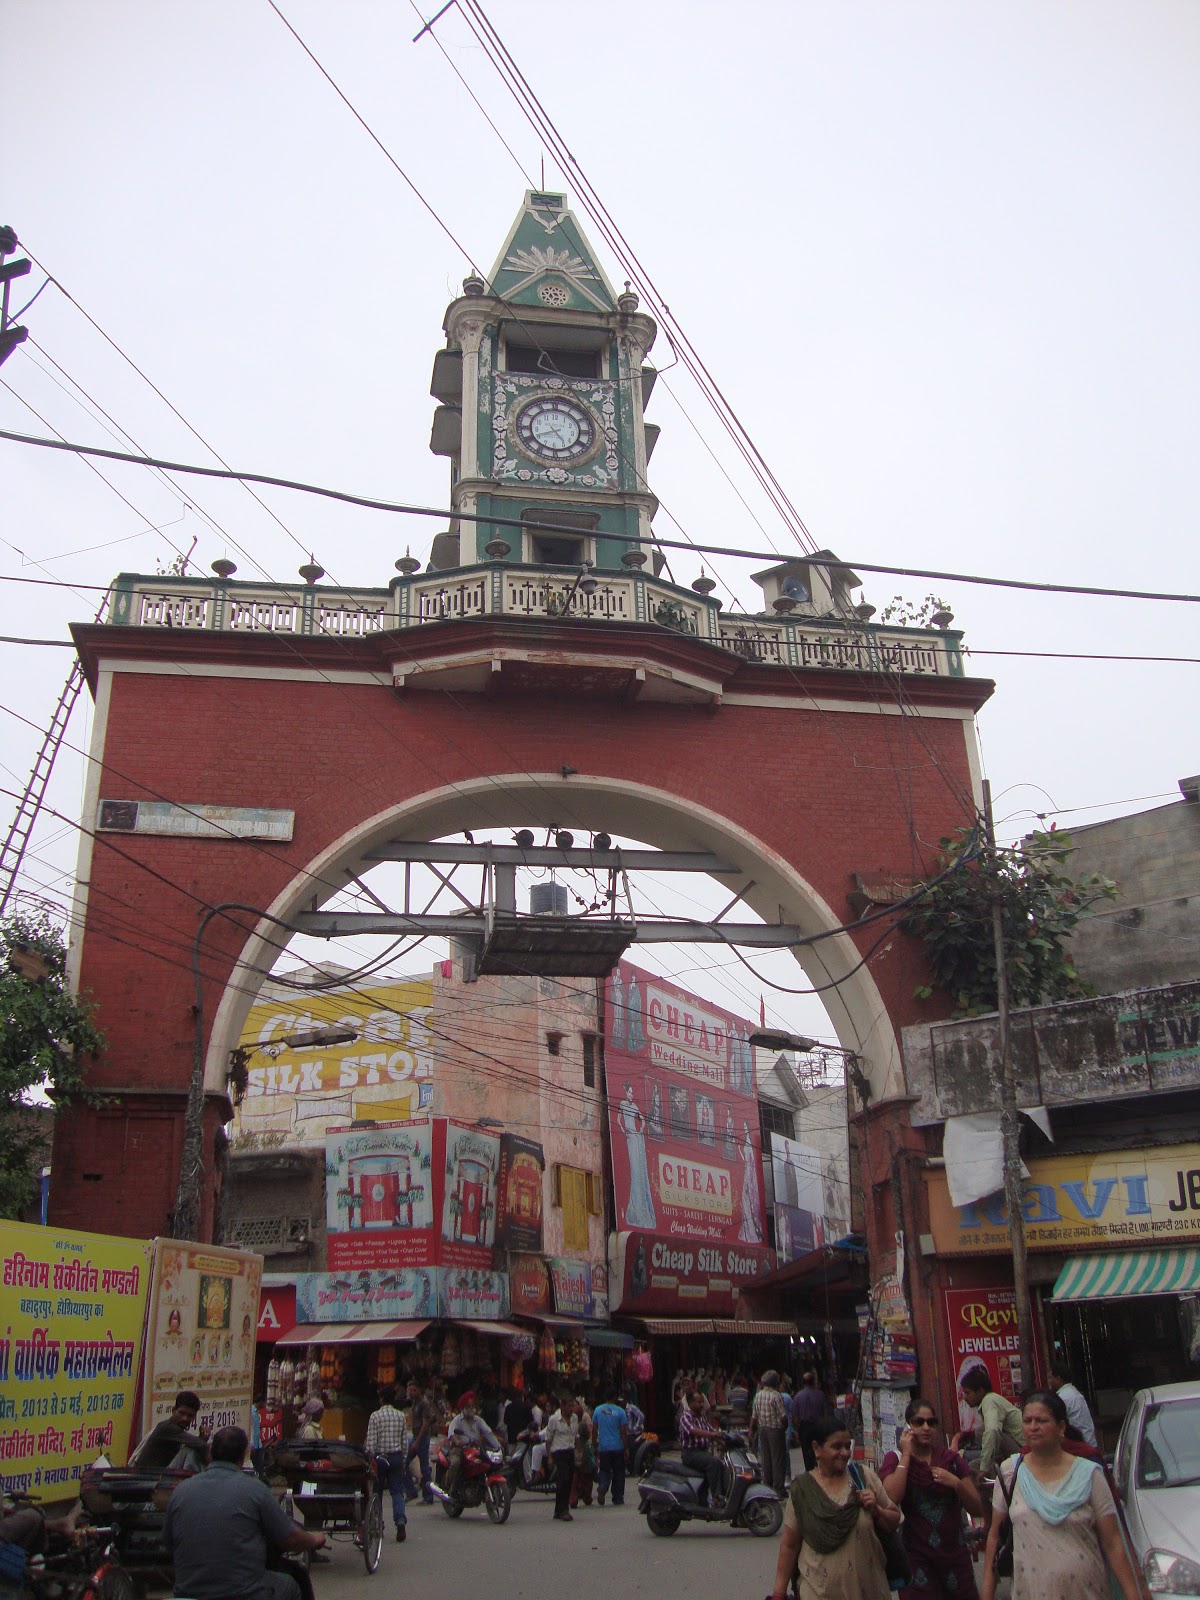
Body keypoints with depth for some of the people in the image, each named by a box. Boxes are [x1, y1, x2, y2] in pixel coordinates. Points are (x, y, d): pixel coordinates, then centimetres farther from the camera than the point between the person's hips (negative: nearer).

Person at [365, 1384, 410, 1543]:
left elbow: (371, 1442, -11)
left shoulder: (375, 1416, -9)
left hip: (380, 1457, -3)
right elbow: (405, 1442, 6)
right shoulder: (401, 1416, 2)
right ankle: (401, 1520, -16)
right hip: (397, 1456, 3)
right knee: (397, 1490, 5)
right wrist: (404, 1462, 14)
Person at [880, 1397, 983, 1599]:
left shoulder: (951, 1459, 7)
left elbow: (978, 1510, 4)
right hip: (917, 1557, -3)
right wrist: (906, 1455, -13)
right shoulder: (895, 1459, 0)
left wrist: (956, 1483, -13)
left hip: (954, 1553, 3)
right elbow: (892, 1499, -20)